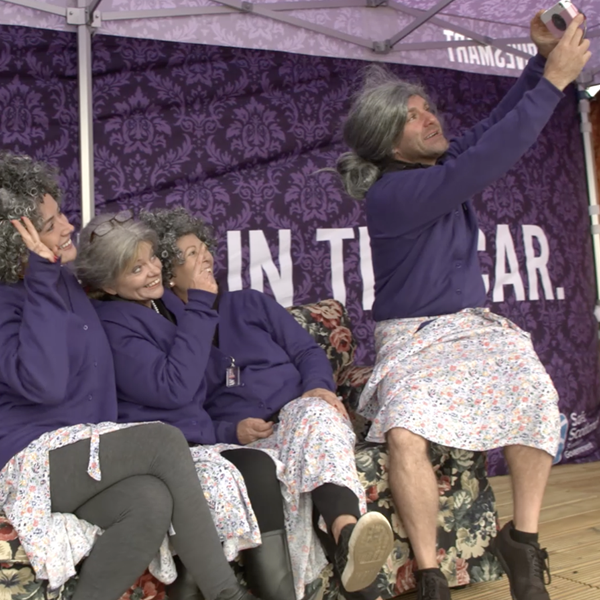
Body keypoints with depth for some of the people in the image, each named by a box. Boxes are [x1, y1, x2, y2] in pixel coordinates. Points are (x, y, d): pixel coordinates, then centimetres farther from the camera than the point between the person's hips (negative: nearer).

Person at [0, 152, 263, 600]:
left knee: (154, 502, -28)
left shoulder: (66, 283, 12)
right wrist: (42, 277, -24)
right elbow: (43, 384, -28)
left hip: (83, 455, 6)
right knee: (165, 441, -27)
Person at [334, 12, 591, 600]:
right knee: (405, 434, -33)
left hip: (473, 325, 6)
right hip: (412, 337, -6)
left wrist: (541, 59, -4)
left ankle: (522, 537, -7)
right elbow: (484, 162, -26)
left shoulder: (446, 160, 7)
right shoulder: (391, 195, -18)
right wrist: (553, 81, -21)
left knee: (537, 395, -24)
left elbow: (498, 126, 12)